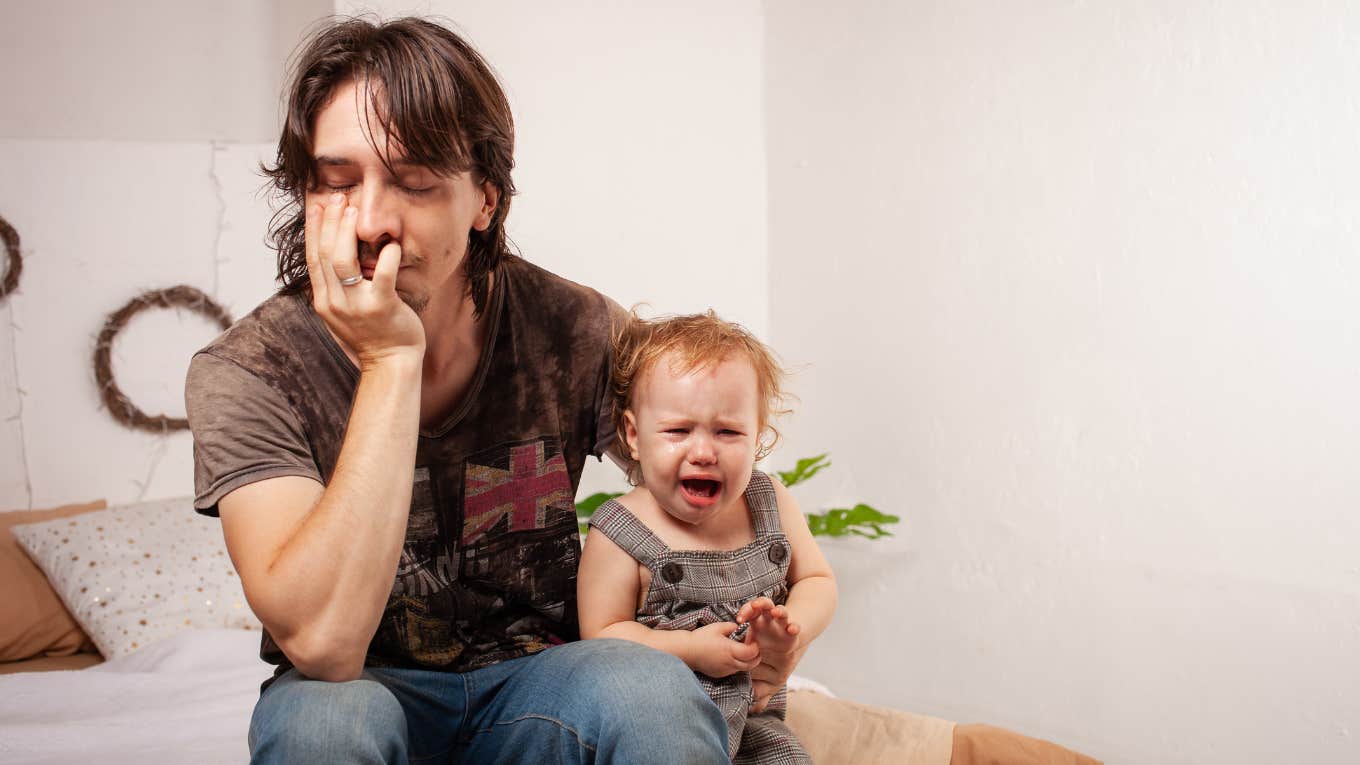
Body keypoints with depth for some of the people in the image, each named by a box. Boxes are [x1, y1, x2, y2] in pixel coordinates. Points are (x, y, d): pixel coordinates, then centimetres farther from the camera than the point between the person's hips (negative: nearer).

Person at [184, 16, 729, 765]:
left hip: (533, 679, 1)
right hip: (363, 691, 0)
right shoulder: (246, 371, -16)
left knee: (653, 690, -31)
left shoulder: (574, 330, -11)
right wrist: (392, 360, -30)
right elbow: (321, 642, -29)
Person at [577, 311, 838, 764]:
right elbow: (601, 634, -12)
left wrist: (792, 632, -14)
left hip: (755, 722, 4)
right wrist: (691, 650, -23)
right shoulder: (620, 535, -13)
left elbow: (818, 580, 8)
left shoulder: (772, 504, 0)